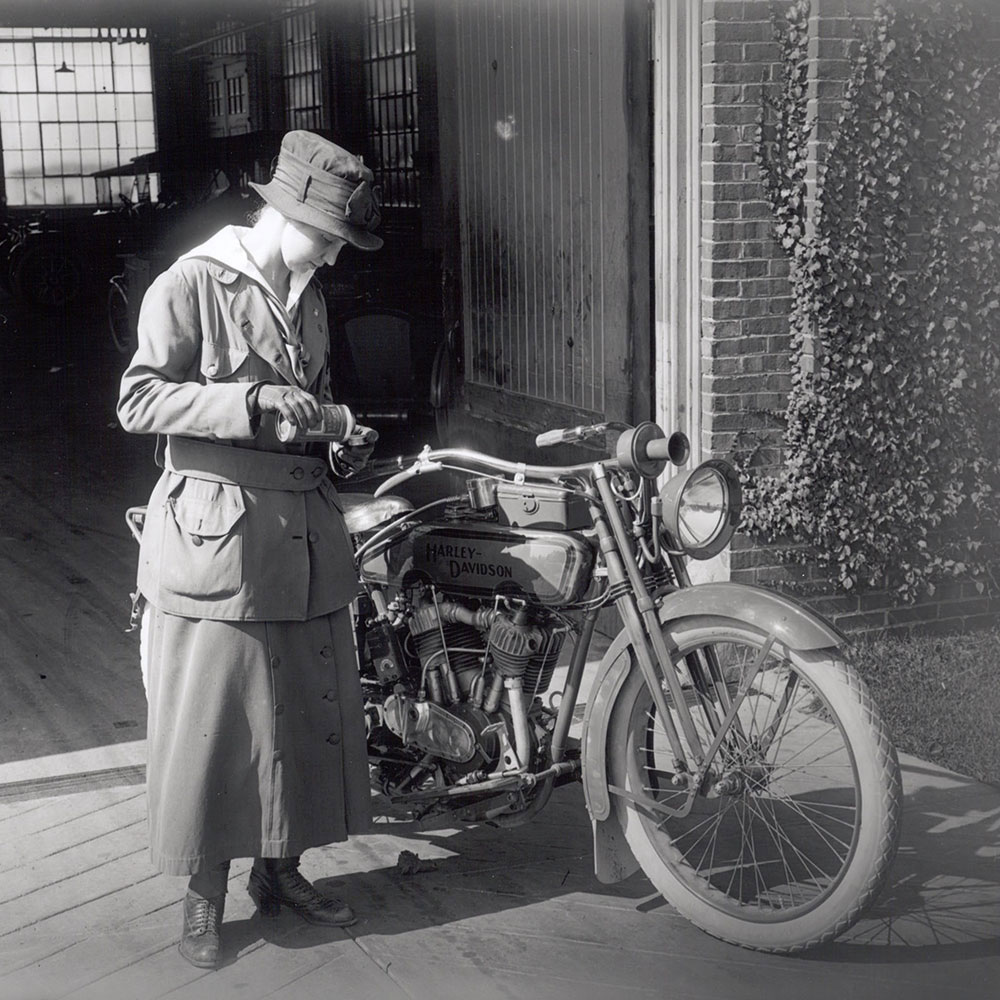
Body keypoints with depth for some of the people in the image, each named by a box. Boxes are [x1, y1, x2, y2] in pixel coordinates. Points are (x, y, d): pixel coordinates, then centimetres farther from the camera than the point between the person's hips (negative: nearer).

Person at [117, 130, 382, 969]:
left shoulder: (308, 298, 16)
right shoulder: (189, 286, -7)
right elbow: (139, 401, -14)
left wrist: (338, 446, 8)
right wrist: (254, 400, -22)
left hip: (307, 532, 7)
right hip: (216, 536, -7)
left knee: (309, 710, 11)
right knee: (209, 722, 0)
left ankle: (281, 868, 27)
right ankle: (205, 894, 15)